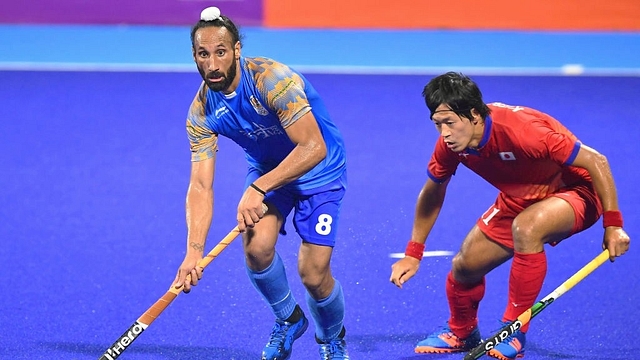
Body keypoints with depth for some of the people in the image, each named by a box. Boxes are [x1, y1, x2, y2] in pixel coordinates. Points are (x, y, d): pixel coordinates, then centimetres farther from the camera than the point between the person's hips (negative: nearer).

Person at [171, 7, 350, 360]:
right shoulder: (202, 112, -15)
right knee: (256, 245, -23)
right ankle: (287, 319, 8)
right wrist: (194, 250, -28)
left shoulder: (272, 79, -31)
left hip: (319, 171, -4)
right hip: (265, 167, 4)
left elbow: (313, 148, -35)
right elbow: (200, 186, -15)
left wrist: (259, 188, -40)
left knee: (313, 275, -12)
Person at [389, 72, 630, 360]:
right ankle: (461, 333, 37)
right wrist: (413, 253, 5)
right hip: (518, 200, 7)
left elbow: (596, 161, -30)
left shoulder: (519, 129, -37)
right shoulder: (450, 142, -15)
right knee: (464, 266, 2)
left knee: (525, 228, -37)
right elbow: (432, 193, 6)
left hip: (573, 192, -7)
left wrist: (613, 225, -29)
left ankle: (515, 332, -21)